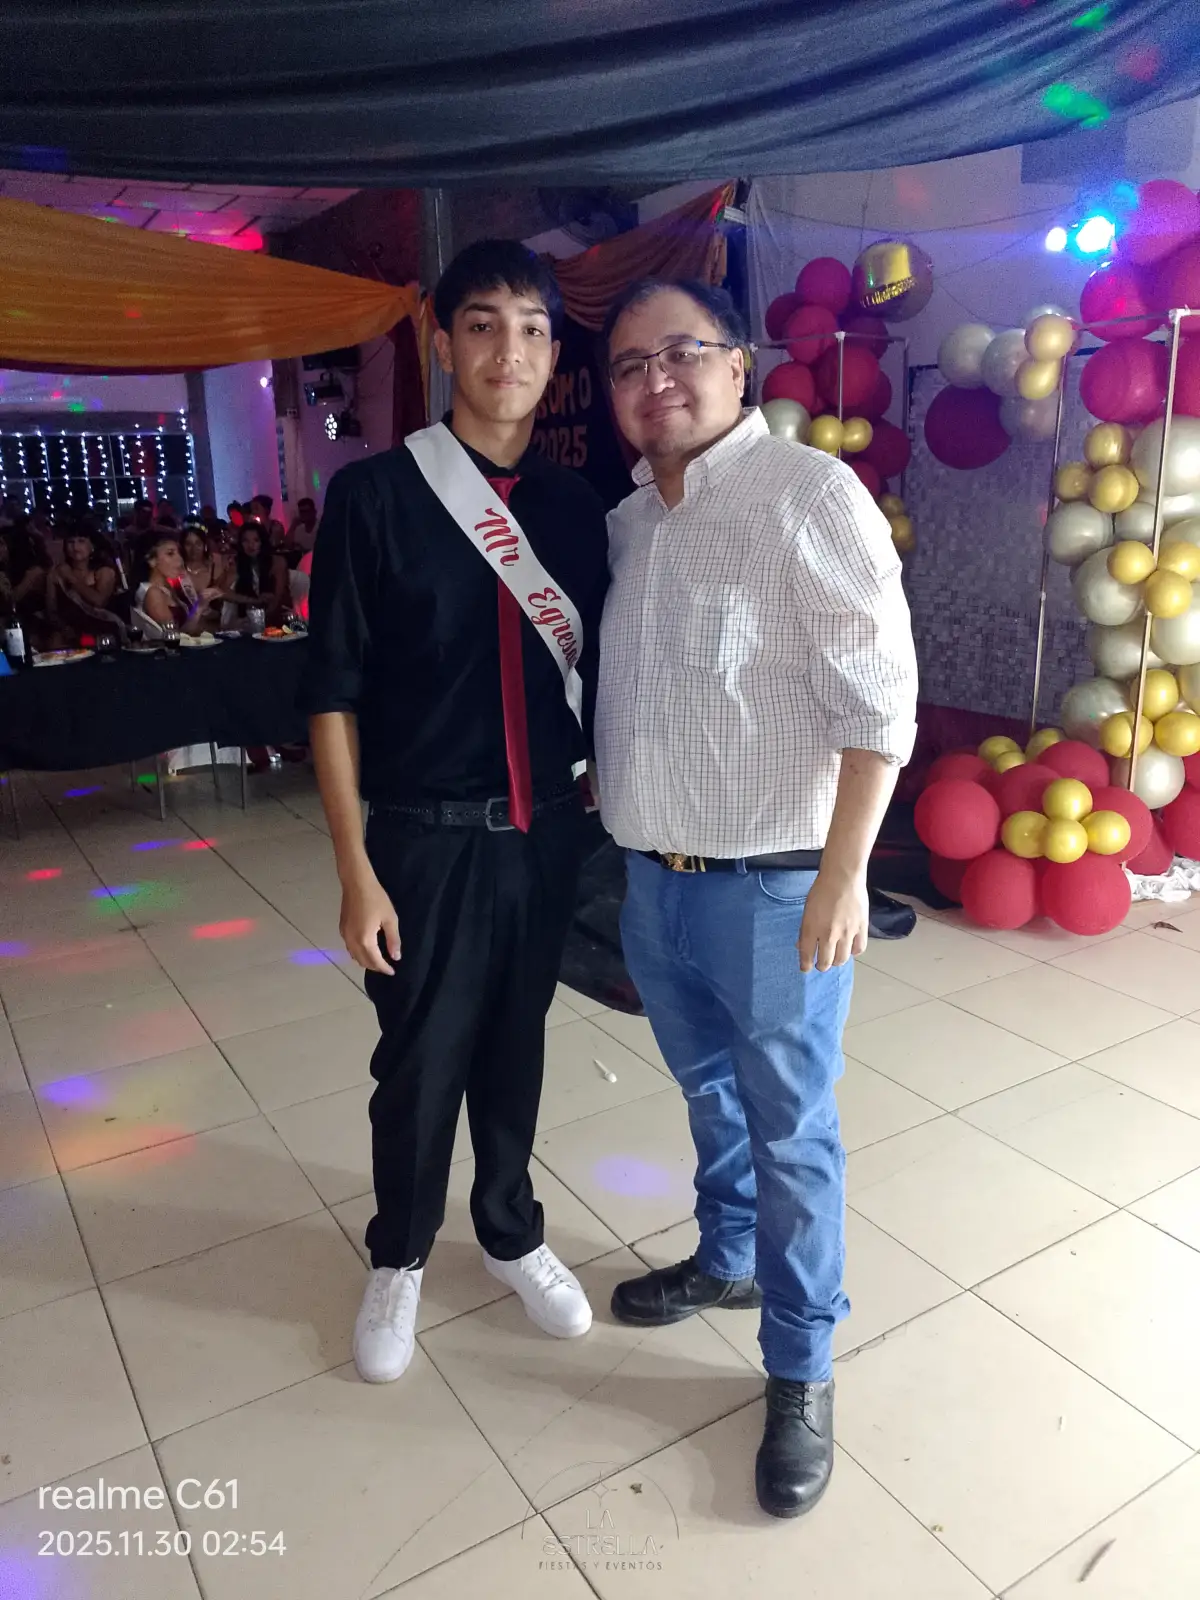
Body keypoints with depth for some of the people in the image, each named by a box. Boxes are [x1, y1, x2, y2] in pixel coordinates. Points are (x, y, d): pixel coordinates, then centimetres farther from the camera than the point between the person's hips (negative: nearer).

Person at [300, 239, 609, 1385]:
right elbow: (332, 697, -8)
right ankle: (400, 1256, 39)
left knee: (515, 1046, 18)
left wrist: (602, 816, 7)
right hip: (426, 837, -3)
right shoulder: (375, 495, -8)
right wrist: (356, 871, -10)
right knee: (420, 1061, 12)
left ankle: (509, 1231, 43)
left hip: (544, 830, 3)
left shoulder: (575, 508, 2)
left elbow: (592, 679, 9)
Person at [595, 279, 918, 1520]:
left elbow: (877, 699, -15)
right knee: (710, 1095, 23)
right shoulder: (625, 523, 9)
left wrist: (841, 877, -17)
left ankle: (801, 1373, 28)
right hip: (652, 879, 6)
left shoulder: (807, 493, -11)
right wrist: (615, 840, 13)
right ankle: (727, 1259, 48)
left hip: (772, 887, -6)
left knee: (790, 1132, 8)